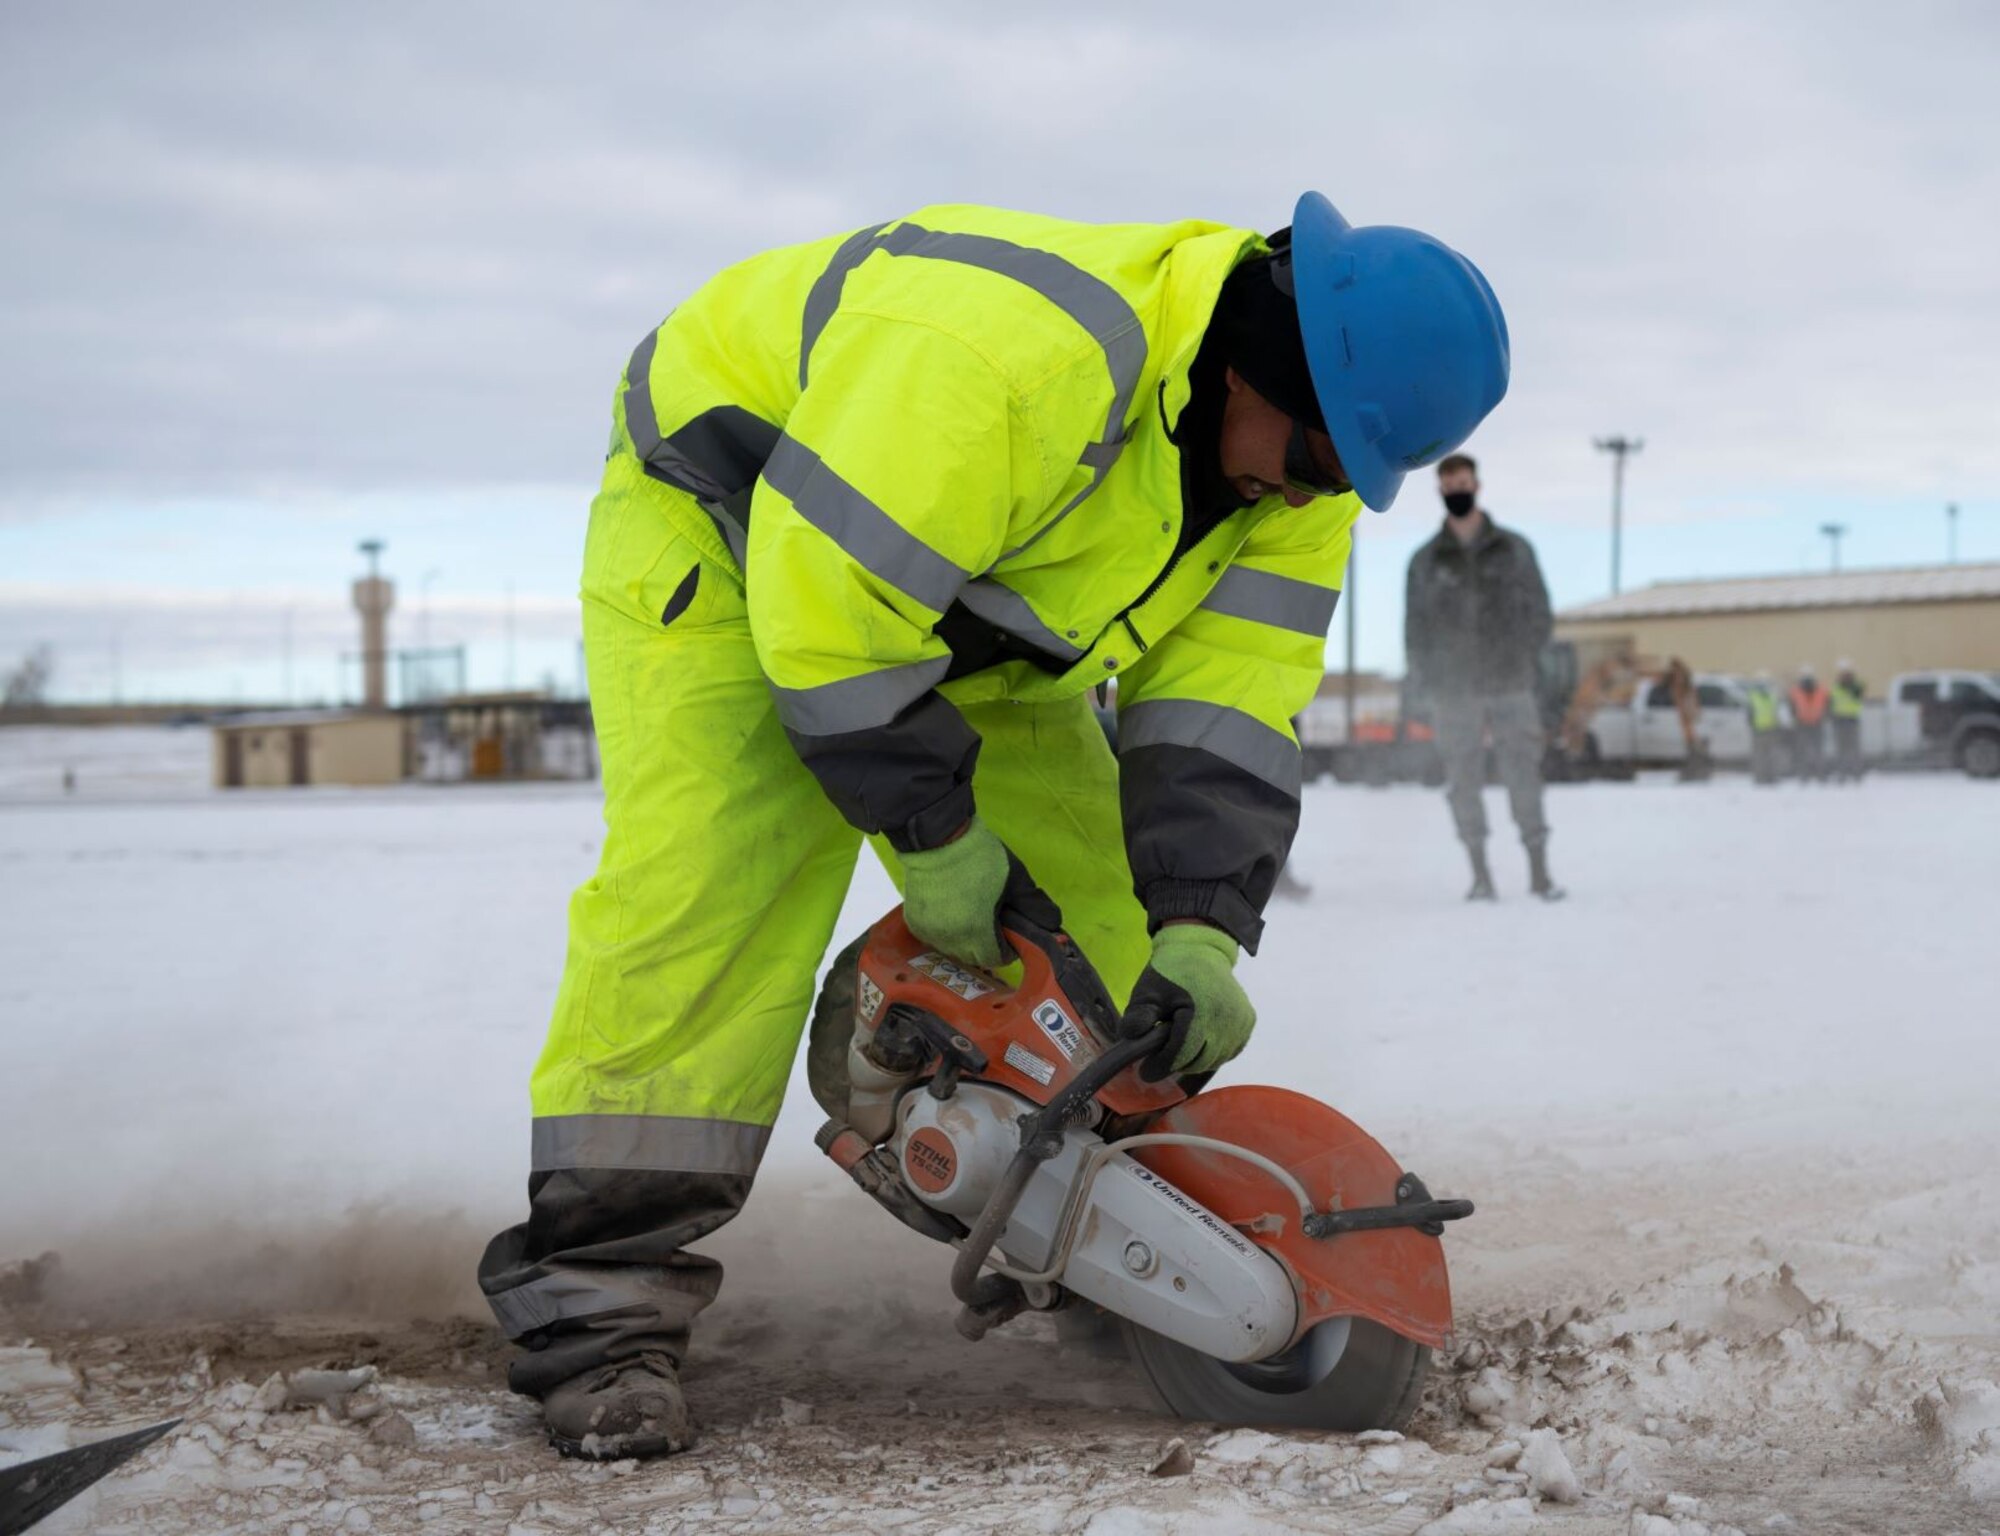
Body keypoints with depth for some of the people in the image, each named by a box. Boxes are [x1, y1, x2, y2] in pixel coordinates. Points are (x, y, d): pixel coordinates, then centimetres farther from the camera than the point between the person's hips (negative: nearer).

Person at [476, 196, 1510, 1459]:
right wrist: (933, 833, -24)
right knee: (706, 890, -23)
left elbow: (1227, 698, -13)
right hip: (728, 525, -8)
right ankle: (596, 1308, -18)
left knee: (1091, 898, 2)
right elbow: (824, 602, -36)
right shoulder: (1018, 358, -41)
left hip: (973, 617, 8)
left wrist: (1200, 928, -24)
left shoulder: (1299, 461, -13)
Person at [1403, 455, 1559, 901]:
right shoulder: (1425, 560, 9)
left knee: (1523, 775, -5)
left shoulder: (1514, 549, 8)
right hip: (1452, 693, 1)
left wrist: (1526, 663, 1)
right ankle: (1480, 873, 6)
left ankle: (1539, 870, 0)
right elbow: (1414, 626, 11)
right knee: (1464, 781, 0)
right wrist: (1426, 680, 1)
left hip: (1510, 686, -1)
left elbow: (1539, 612, 10)